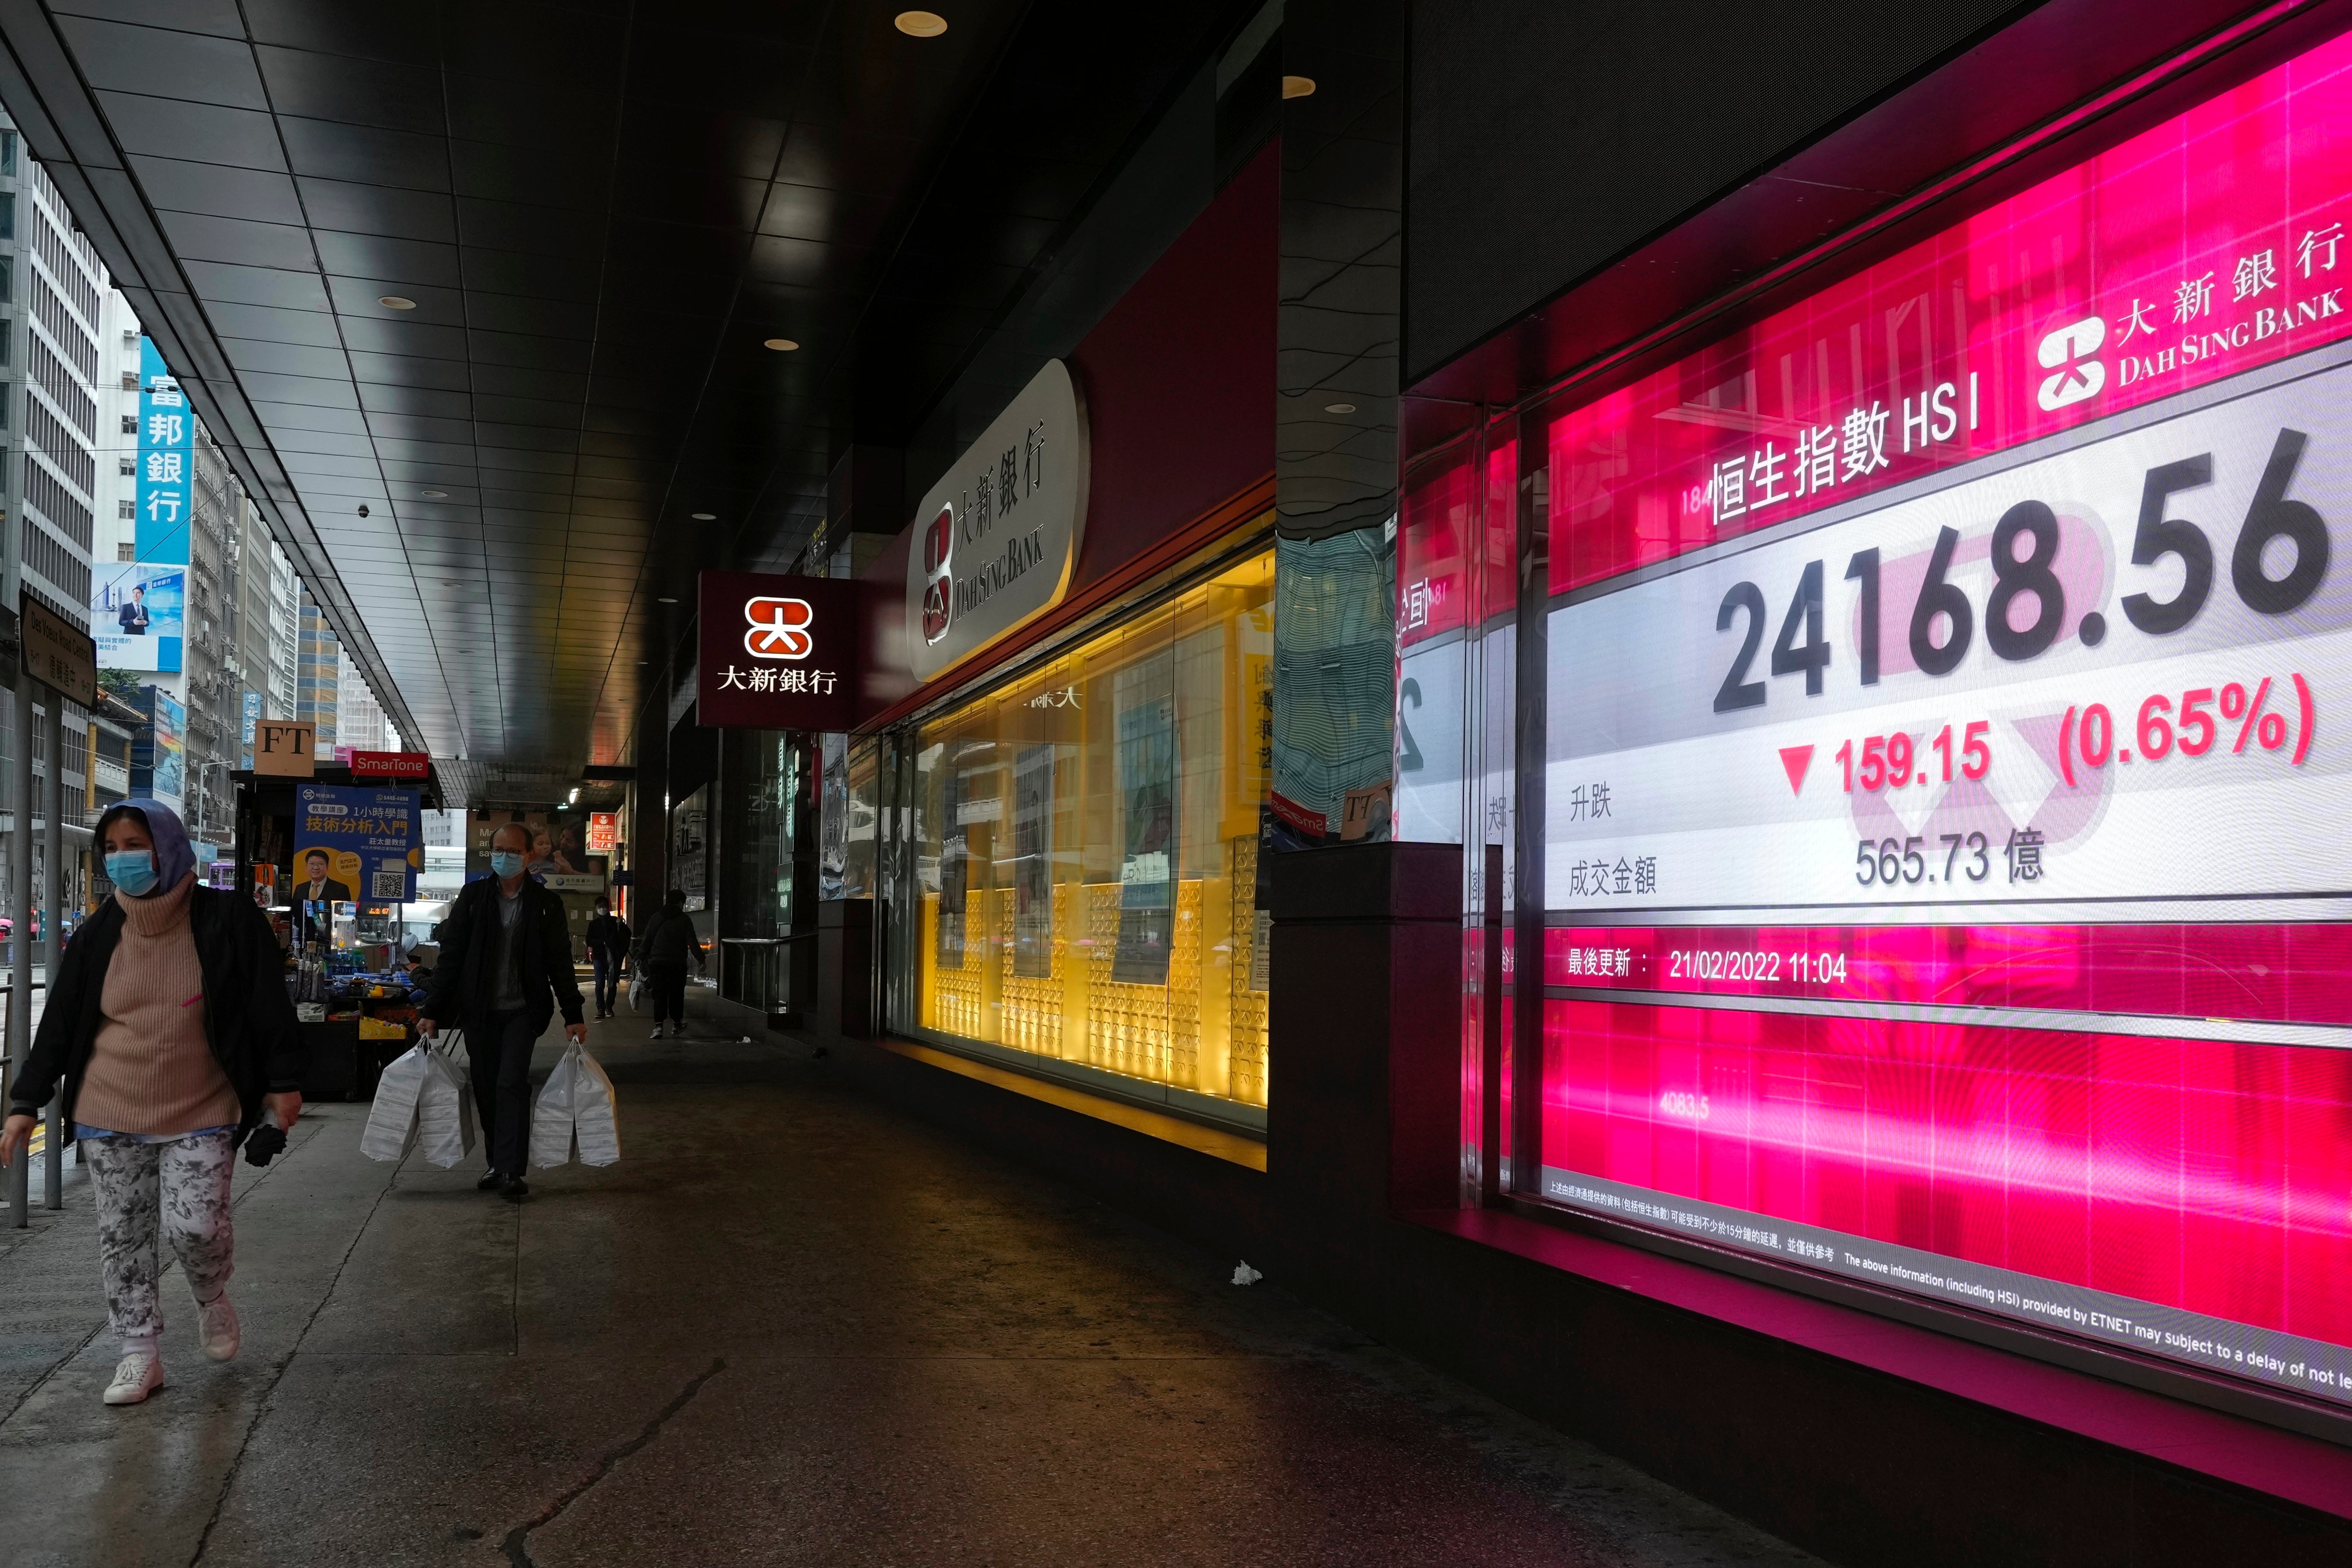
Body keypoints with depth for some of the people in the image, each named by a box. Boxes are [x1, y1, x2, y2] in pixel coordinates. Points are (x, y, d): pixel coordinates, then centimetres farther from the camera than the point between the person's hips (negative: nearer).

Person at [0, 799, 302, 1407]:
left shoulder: (227, 920, -7)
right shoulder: (98, 934, 3)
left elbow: (268, 1005, -5)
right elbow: (59, 1023, 8)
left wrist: (282, 1083, -7)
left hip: (199, 1114, -4)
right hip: (110, 1116, 4)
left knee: (196, 1226, -12)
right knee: (121, 1235, 6)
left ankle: (211, 1300, 20)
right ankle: (141, 1355, 19)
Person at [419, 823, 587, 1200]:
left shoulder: (545, 904, 2)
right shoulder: (472, 896, 3)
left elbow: (560, 963, 4)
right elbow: (450, 955, 2)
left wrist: (573, 1016, 0)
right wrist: (432, 1010, -2)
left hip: (522, 1010, -2)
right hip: (479, 1011, 2)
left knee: (511, 1084, -13)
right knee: (486, 1090, 7)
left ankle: (511, 1171, -11)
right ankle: (498, 1165, 19)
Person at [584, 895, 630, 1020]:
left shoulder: (616, 921, 9)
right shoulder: (594, 924, 12)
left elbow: (627, 936, 4)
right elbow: (590, 940, 8)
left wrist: (621, 926, -12)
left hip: (614, 956, 0)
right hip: (599, 956, 0)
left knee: (613, 984, 3)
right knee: (600, 984, -8)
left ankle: (609, 1007, 14)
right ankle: (601, 1008, -6)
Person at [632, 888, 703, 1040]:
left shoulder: (657, 918, 7)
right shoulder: (684, 920, -2)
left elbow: (647, 940, 8)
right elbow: (692, 942, -5)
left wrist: (641, 958, 14)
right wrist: (700, 959, 2)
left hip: (657, 962, 2)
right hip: (677, 963, -2)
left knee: (660, 994, 0)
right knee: (676, 994, 11)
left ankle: (658, 1026, -13)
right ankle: (676, 1025, 21)